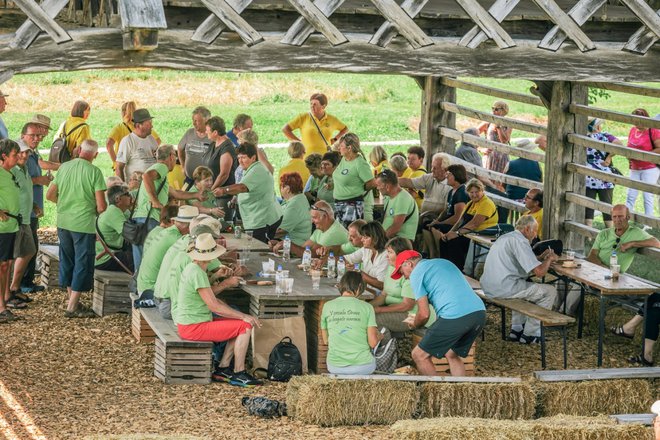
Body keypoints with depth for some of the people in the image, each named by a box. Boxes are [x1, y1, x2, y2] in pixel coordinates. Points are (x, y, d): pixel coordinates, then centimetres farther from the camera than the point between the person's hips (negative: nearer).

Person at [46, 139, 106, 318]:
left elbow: (50, 195, 8)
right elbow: (101, 206, -13)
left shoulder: (64, 167, 3)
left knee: (67, 262, 17)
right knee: (82, 265, 3)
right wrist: (97, 211, 9)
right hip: (84, 224, -5)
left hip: (63, 223, 5)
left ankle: (74, 301, 26)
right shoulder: (94, 172, -11)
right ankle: (72, 307, 1)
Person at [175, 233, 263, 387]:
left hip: (189, 324, 10)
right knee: (245, 326, -12)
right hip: (194, 327, -10)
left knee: (241, 323, 15)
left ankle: (223, 368, 13)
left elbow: (211, 297, 17)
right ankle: (239, 374, -4)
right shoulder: (197, 273, -21)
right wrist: (243, 316, -16)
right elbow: (214, 305, -21)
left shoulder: (192, 268, 11)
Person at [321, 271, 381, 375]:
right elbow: (373, 343, -7)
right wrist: (379, 336, 16)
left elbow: (325, 340, 9)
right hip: (363, 368, -2)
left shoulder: (327, 306, 0)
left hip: (335, 368, 2)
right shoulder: (366, 307, -6)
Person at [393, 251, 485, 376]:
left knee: (419, 355, 6)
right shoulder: (443, 262, 29)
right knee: (452, 354, 26)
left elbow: (424, 314, -1)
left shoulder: (416, 273, 5)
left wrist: (414, 325, 21)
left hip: (455, 316, -8)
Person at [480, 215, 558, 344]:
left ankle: (516, 330, 29)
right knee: (550, 291, 1)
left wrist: (541, 258, 21)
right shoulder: (520, 241, -12)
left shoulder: (505, 237, 19)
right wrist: (550, 259, 2)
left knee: (525, 285, 36)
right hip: (504, 288, -10)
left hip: (488, 287, 10)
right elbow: (539, 272, -17)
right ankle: (529, 334, 7)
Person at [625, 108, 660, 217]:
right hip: (635, 169, 6)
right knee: (630, 196, 4)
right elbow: (629, 146, 21)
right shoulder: (633, 130, 9)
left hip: (649, 169, -6)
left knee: (648, 197, -2)